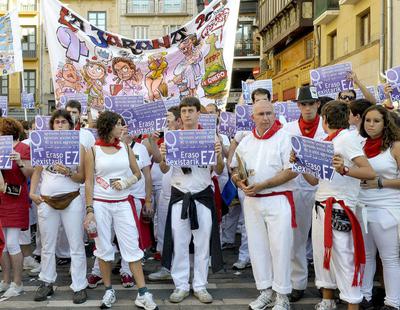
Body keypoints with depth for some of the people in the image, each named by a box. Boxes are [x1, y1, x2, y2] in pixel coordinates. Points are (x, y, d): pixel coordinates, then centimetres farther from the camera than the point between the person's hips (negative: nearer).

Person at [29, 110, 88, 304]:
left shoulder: (78, 147, 0)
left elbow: (82, 178, 0)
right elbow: (37, 172, 11)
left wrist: (68, 173, -18)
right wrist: (32, 192, 0)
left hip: (71, 201, -2)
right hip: (46, 201, 3)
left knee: (76, 245, 0)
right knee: (47, 245, 13)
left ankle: (79, 286, 8)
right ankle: (46, 283, 27)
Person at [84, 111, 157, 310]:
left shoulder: (125, 147, 6)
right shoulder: (93, 150, -2)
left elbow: (137, 174, 12)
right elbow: (89, 182, -2)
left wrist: (125, 183, -9)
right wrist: (89, 210, -9)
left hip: (123, 204, 2)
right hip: (100, 204, -2)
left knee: (132, 247, 0)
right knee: (104, 248, 6)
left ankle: (142, 294, 3)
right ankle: (109, 291, 21)